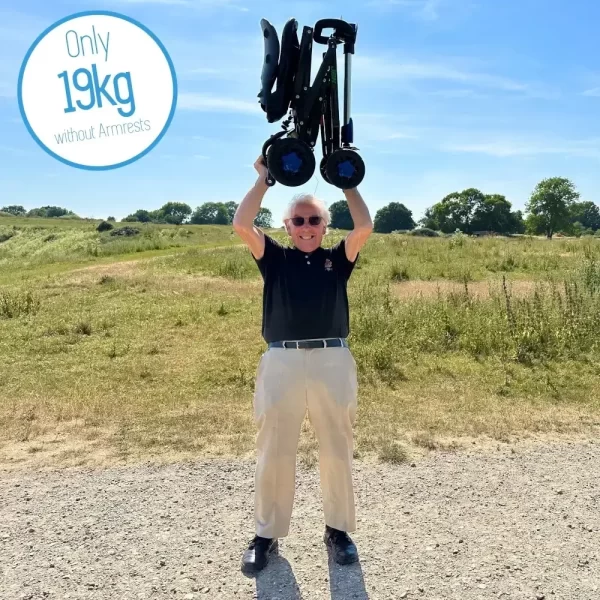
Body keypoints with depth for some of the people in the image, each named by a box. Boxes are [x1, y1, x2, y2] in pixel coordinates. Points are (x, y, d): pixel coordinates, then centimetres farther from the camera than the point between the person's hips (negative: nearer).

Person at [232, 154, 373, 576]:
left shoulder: (338, 259, 11)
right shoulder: (275, 259, 9)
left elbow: (365, 228, -3)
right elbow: (242, 226, -3)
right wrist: (265, 179, 1)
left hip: (333, 361, 1)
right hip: (282, 361, 0)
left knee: (337, 451, 11)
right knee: (274, 452, 7)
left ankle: (339, 530, 28)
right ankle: (267, 534, 23)